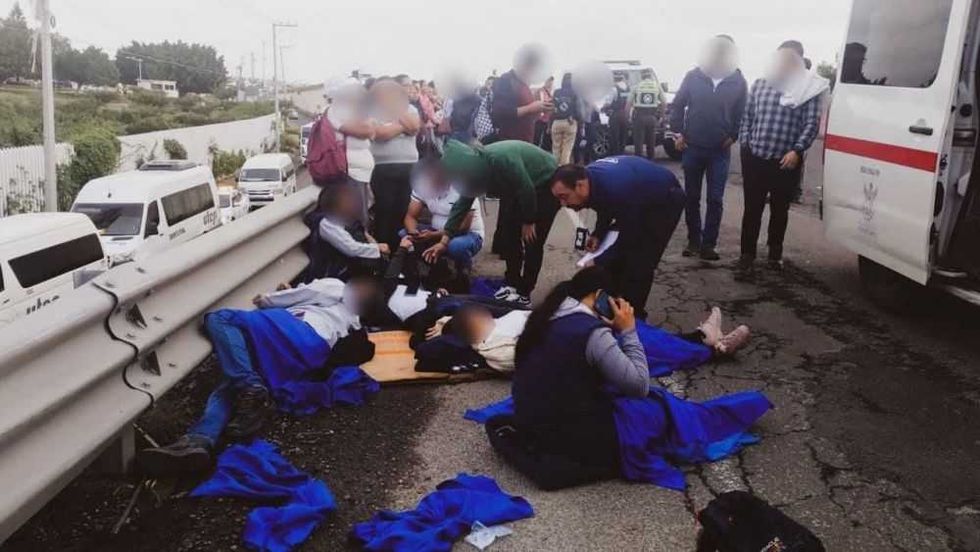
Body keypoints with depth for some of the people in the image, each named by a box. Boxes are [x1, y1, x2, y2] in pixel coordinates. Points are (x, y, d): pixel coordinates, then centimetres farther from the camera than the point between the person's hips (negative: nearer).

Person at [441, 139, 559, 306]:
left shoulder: (501, 159, -38)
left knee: (532, 241, -8)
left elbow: (527, 190, -28)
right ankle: (511, 283, 20)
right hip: (518, 188, 8)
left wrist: (528, 221, -15)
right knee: (508, 234, 6)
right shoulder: (475, 164, -11)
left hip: (546, 184, -8)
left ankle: (524, 293, 1)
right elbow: (462, 203, -4)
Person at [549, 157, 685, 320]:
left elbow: (630, 237, -29)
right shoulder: (590, 177, -15)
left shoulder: (615, 189, -41)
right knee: (613, 258, 3)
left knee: (639, 262, -15)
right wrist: (598, 234, -10)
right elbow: (606, 206, 6)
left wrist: (598, 263, -26)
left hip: (666, 199, -8)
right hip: (640, 199, 8)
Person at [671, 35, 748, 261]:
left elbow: (742, 113, 4)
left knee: (715, 200, 0)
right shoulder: (693, 76, -2)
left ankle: (708, 244, 5)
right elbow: (677, 105, 5)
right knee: (692, 197, 8)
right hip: (692, 147, 1)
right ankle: (693, 240, 20)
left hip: (720, 151, -1)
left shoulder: (738, 81, -3)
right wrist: (678, 133, 0)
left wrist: (733, 136, -4)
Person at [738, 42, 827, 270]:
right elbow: (747, 116, 13)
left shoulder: (809, 88, -1)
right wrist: (745, 143, 4)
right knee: (752, 208, 5)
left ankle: (775, 254, 25)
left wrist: (797, 151, -16)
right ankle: (747, 253, 14)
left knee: (780, 210, 11)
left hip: (786, 162, -2)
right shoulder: (760, 84, 9)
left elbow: (812, 123, -6)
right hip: (754, 158, 2)